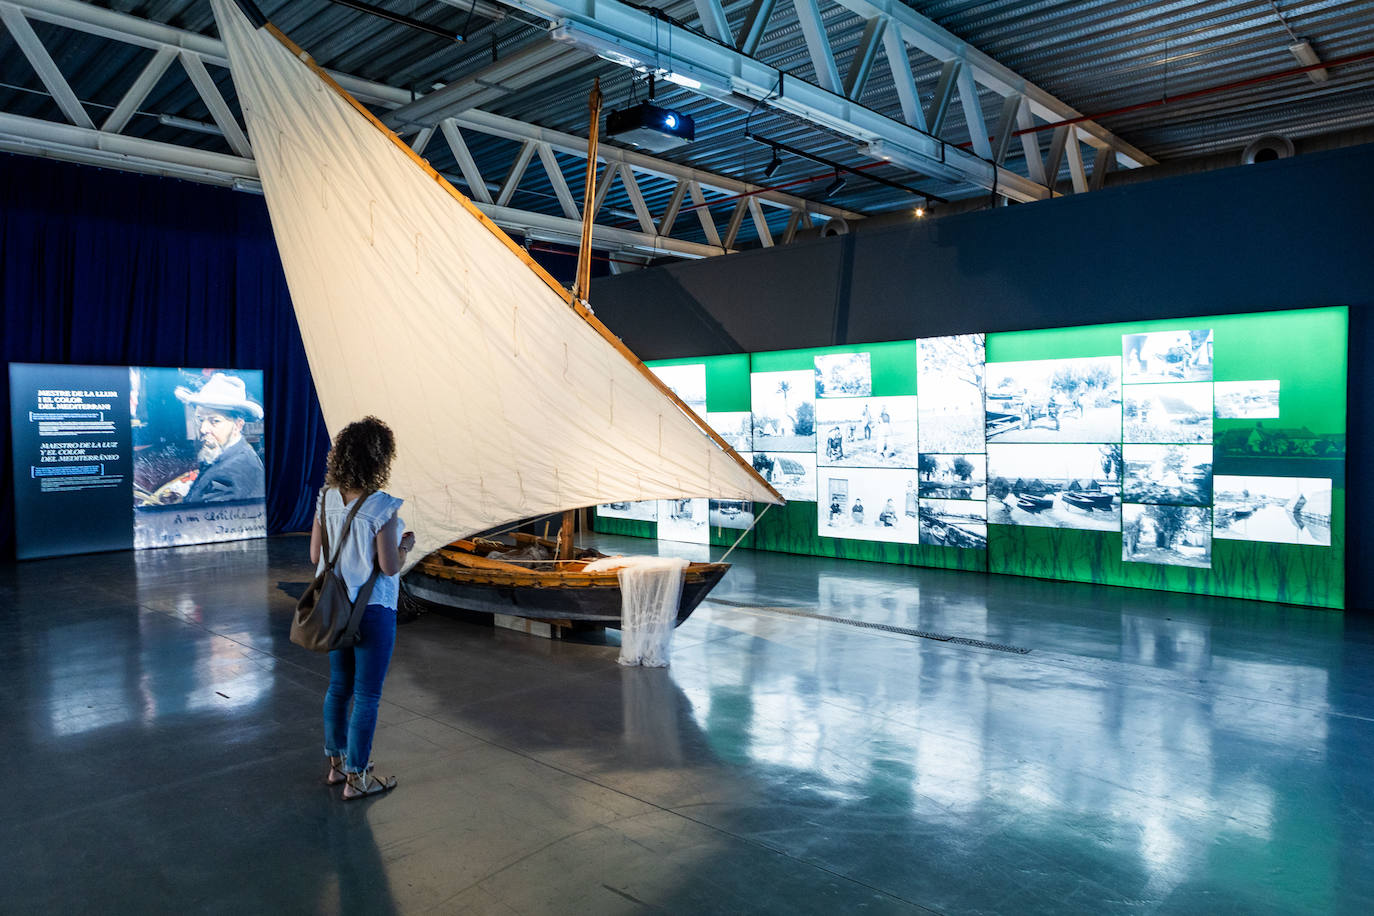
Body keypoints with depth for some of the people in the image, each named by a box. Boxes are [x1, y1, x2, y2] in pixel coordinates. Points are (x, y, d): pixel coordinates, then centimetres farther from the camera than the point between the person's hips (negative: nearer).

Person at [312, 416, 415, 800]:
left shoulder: (327, 499, -2)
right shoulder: (382, 507, -22)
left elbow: (315, 556, 3)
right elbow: (389, 566, -19)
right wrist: (406, 545, -1)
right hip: (372, 610, -7)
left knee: (339, 687, 21)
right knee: (367, 696, 7)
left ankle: (336, 763, 37)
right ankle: (356, 778, 19)